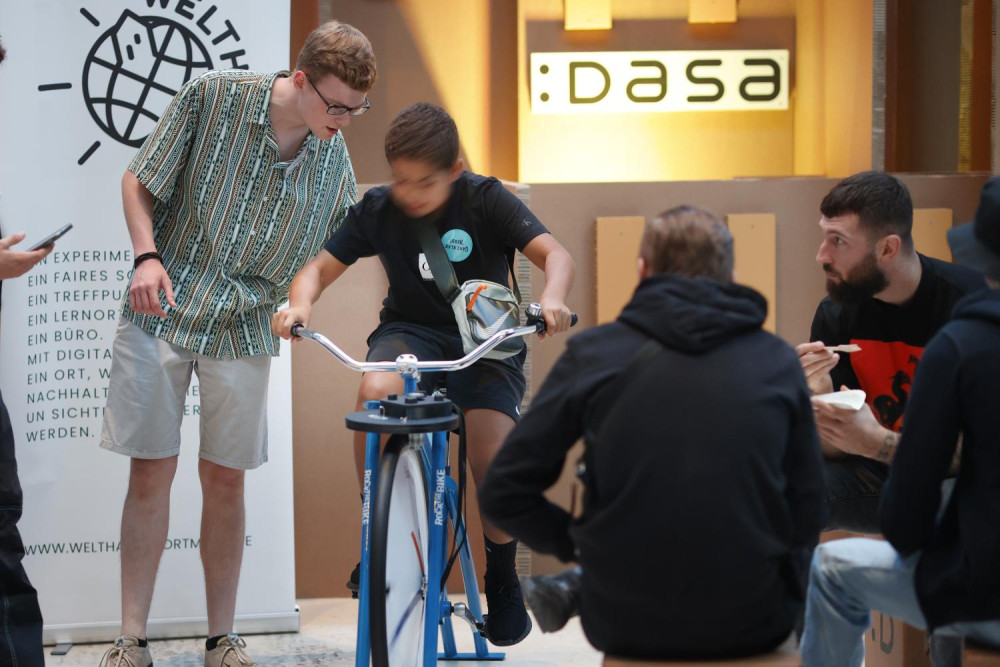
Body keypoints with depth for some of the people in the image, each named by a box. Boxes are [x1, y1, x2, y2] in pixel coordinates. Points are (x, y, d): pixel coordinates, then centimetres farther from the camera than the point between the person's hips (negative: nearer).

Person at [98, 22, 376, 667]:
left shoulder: (335, 159, -3)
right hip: (162, 309, -2)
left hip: (243, 329, 2)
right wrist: (148, 255, -16)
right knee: (152, 470, -1)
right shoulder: (212, 96, -11)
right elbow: (140, 180, -2)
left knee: (226, 478, 5)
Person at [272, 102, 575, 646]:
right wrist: (299, 303, -24)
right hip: (410, 331, 2)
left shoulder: (486, 200, -10)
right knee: (376, 391, -35)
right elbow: (320, 267, 0)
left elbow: (554, 253, -18)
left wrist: (551, 298, -41)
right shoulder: (377, 209, -2)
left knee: (496, 460, -23)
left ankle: (501, 577, 8)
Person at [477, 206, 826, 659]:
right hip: (752, 623, 0)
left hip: (622, 625, 0)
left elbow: (503, 494, -3)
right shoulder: (778, 361, 1)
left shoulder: (592, 353, -2)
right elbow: (807, 513, 3)